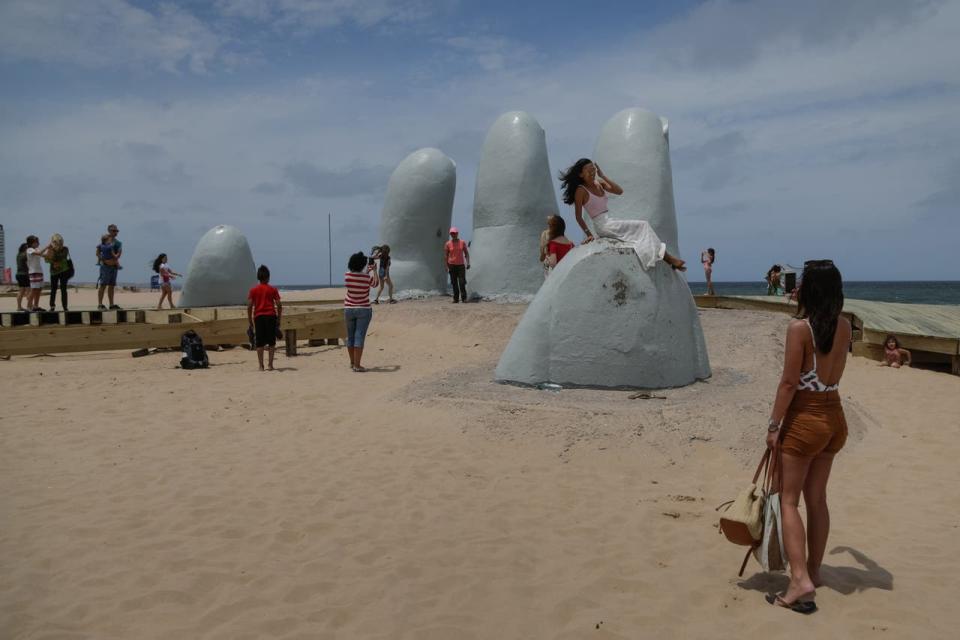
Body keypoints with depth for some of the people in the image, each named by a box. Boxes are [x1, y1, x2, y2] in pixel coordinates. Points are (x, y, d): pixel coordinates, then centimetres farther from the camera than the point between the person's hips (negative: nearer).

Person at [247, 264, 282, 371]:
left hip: (258, 317, 1)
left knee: (259, 343, 4)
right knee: (271, 342, 5)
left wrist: (250, 321, 6)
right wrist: (278, 319, 4)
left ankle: (261, 366, 1)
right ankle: (270, 365, 2)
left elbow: (249, 307, 0)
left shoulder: (253, 290, 5)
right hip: (271, 316, -1)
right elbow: (279, 305, -2)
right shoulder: (273, 289, 3)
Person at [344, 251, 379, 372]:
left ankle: (352, 363, 24)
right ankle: (357, 365, -7)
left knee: (350, 337, 14)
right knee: (359, 337, -4)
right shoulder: (368, 277, -14)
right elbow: (375, 284, 9)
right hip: (364, 310, -3)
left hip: (349, 309, 3)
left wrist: (367, 271, 28)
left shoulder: (347, 276, -6)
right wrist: (374, 271, 22)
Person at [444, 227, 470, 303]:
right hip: (452, 265, 0)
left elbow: (466, 253, 6)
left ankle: (464, 298, -2)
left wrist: (468, 263, -5)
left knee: (462, 282, -7)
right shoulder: (448, 244, 2)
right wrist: (447, 266, -3)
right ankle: (456, 298, 8)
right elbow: (445, 256, 3)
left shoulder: (462, 243, 4)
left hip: (461, 265, 0)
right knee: (454, 283, 3)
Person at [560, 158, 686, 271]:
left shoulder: (599, 183, 12)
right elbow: (578, 216, -8)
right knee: (642, 225, -12)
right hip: (602, 226, -7)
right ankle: (666, 257, -10)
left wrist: (602, 176, -1)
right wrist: (588, 234, -13)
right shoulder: (581, 190, -8)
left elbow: (619, 191, 2)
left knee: (642, 228, -5)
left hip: (610, 223, 7)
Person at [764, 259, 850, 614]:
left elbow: (789, 382, -18)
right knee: (817, 498, 17)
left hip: (805, 418, -7)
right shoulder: (844, 326, 2)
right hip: (834, 415, 7)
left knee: (789, 500, 0)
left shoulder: (799, 327, -18)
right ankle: (813, 571, 28)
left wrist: (773, 426, -11)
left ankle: (800, 580, -7)